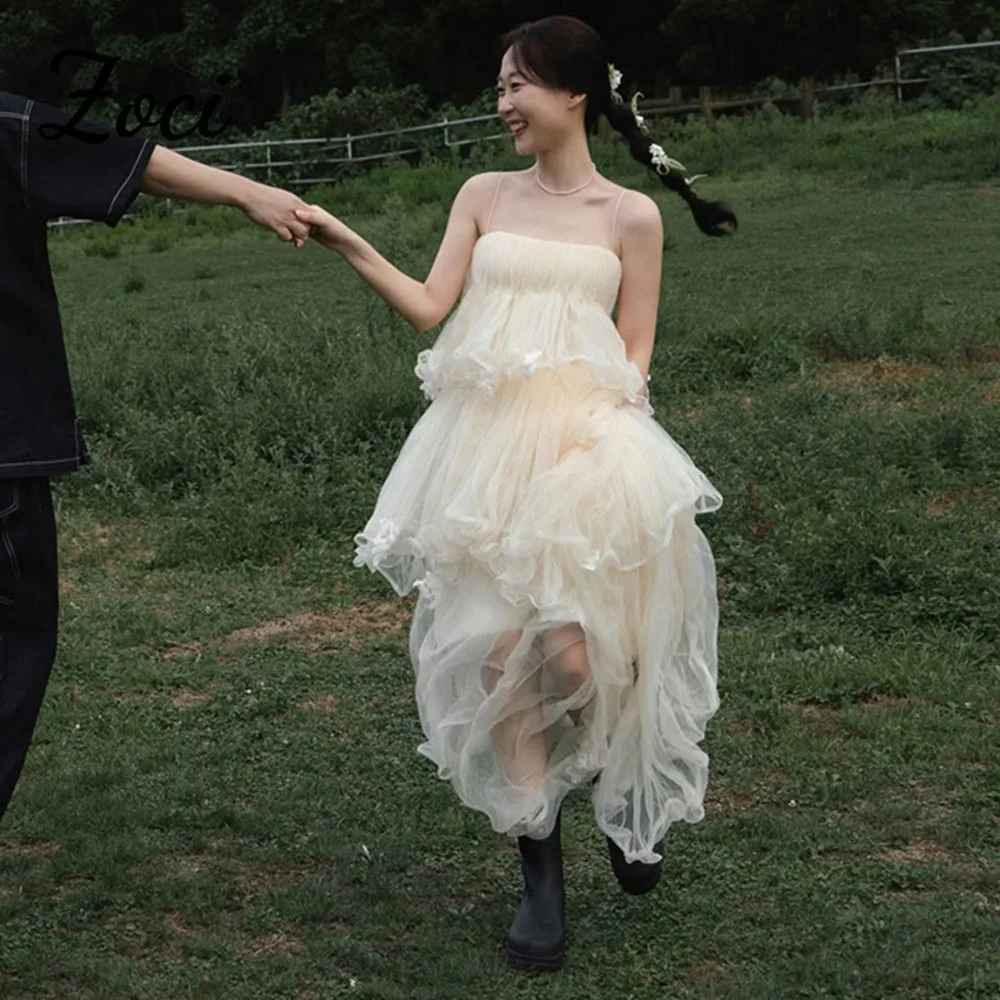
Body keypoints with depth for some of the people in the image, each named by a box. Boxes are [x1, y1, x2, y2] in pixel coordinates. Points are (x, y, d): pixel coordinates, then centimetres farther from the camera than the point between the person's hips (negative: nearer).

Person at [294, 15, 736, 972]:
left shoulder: (630, 216, 5)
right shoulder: (484, 195, 13)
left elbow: (634, 357, 5)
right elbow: (428, 308, 7)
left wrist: (589, 421, -11)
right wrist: (350, 247, -3)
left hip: (583, 447, -3)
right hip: (482, 444, 3)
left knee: (574, 657, -12)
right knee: (501, 655, -2)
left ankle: (630, 785, 22)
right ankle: (540, 871, 11)